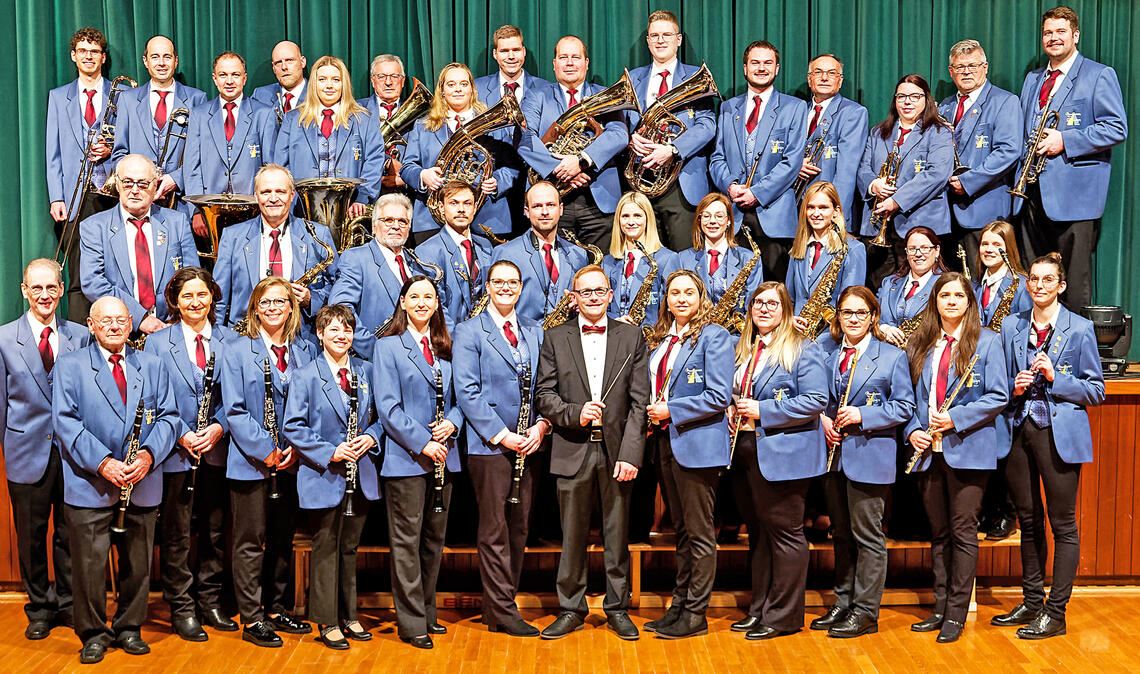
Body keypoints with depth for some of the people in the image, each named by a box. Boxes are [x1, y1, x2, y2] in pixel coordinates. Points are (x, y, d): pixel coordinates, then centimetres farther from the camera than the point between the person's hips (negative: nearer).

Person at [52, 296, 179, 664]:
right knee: (89, 562, 0)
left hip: (143, 485, 3)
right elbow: (65, 421, -7)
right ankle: (93, 633, 15)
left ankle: (129, 628, 24)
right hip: (89, 485, -3)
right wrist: (101, 462, -18)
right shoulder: (70, 365, 3)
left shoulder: (152, 366, 12)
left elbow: (168, 416, 5)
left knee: (138, 562, 9)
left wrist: (149, 454, -13)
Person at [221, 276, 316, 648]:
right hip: (252, 463, -4)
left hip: (292, 462, 4)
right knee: (251, 542, 3)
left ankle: (278, 610, 26)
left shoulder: (305, 351, 7)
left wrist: (296, 448, -8)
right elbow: (235, 410, -9)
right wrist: (265, 450, -16)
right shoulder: (238, 351, -4)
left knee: (284, 540, 14)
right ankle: (252, 618, 10)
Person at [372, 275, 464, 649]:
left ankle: (427, 613, 24)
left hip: (443, 456, 6)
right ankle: (411, 622, 7)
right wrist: (422, 443, -17)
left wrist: (452, 422, -9)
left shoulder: (445, 347, 11)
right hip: (405, 457, -5)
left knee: (434, 539, 13)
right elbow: (387, 406, -12)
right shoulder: (388, 345, -4)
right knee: (407, 541, 0)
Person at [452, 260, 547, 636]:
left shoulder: (535, 334, 15)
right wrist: (500, 435, -15)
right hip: (489, 445, -5)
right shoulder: (469, 332, -1)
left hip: (527, 445, 5)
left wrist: (541, 426, -6)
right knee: (495, 531, -1)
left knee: (519, 530, 10)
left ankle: (502, 604, 20)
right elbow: (467, 391, -10)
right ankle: (502, 613, 5)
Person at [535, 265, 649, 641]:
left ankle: (618, 609, 20)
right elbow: (544, 395, 2)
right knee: (573, 535, 8)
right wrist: (576, 413, -16)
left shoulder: (631, 337, 5)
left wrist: (631, 453, -10)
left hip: (617, 450, 0)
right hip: (572, 451, 0)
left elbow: (639, 401, -1)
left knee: (617, 534, 7)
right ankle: (571, 609, 20)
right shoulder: (555, 338, 7)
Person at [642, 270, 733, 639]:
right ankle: (679, 604, 23)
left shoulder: (713, 336, -9)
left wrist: (670, 411, -15)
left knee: (700, 532, 1)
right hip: (667, 442, 8)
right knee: (681, 530, 15)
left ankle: (696, 613, 9)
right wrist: (652, 417, 2)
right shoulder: (659, 338, 13)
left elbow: (719, 397, -16)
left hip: (697, 443, -7)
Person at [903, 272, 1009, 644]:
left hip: (967, 449, -4)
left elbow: (999, 396, -7)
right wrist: (912, 430, -3)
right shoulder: (920, 344, 10)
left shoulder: (986, 341, -2)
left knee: (962, 531, -1)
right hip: (929, 449, 4)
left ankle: (957, 614, 7)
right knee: (938, 532, 12)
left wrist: (956, 418, -15)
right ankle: (940, 608, 20)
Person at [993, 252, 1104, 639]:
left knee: (1062, 524, 1)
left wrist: (1055, 378, -16)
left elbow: (1095, 390, -3)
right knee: (1028, 521, 13)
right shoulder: (1012, 326, 9)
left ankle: (1056, 613, 8)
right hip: (1019, 430, 4)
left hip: (1059, 433, -4)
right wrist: (1014, 386, -5)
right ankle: (1031, 602, 25)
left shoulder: (1080, 329, -3)